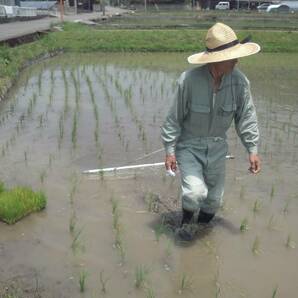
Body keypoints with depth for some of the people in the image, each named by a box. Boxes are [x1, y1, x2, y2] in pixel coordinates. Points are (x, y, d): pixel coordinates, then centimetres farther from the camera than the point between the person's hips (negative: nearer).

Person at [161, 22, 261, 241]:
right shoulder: (189, 80, -25)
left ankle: (203, 225, 42)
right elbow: (174, 118, -14)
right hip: (188, 145, -4)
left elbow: (246, 116, -4)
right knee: (195, 192, -18)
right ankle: (185, 222, 15)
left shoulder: (239, 81, -15)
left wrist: (253, 150, -6)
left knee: (215, 197, 13)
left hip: (217, 147, 4)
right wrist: (170, 150, -11)